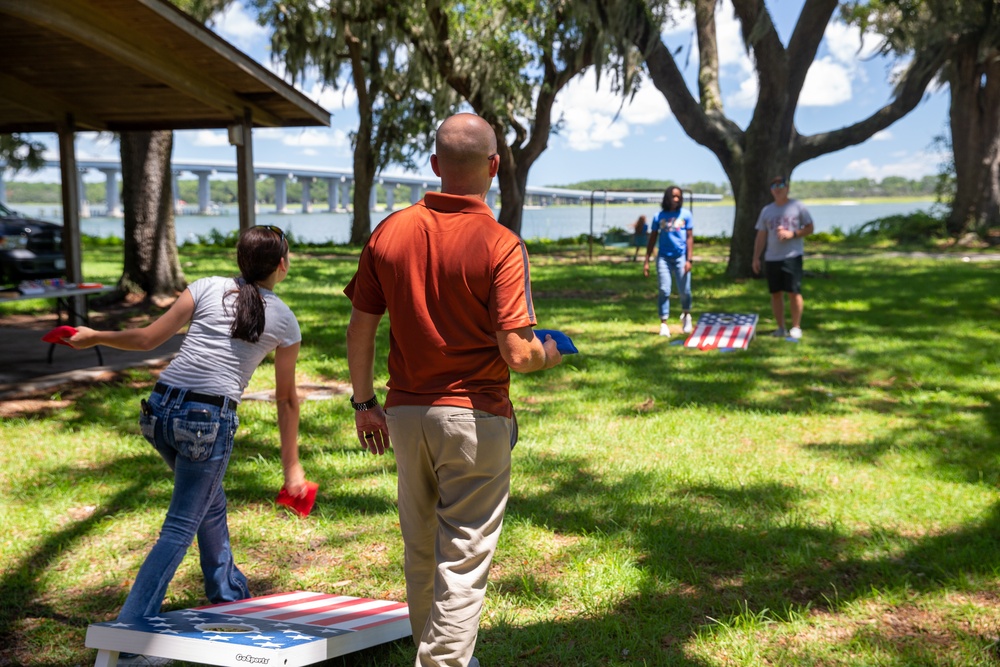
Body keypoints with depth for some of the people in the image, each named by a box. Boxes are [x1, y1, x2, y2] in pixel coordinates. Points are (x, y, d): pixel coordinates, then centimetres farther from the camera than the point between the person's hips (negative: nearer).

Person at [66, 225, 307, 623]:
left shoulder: (207, 288, 10)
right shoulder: (284, 321, 7)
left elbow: (147, 339, 6)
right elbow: (286, 399, 13)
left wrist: (94, 337, 23)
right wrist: (292, 466, 20)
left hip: (161, 408, 5)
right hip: (210, 420, -5)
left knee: (211, 504, 25)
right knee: (180, 529, 3)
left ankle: (229, 595, 43)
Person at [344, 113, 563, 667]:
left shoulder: (390, 232, 0)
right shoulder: (500, 245, -14)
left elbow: (359, 329, 3)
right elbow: (516, 353, -18)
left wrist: (364, 402, 14)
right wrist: (547, 354, 4)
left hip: (405, 414, 6)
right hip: (475, 418, -5)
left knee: (420, 553, 21)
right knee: (464, 559, 5)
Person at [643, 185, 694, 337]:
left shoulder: (686, 214, 3)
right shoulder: (659, 216, 5)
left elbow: (689, 237, 1)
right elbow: (652, 238, 9)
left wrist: (689, 259, -7)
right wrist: (646, 261, 4)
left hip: (680, 257, -1)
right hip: (664, 257, 1)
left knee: (684, 291, 0)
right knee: (664, 291, -4)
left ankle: (686, 315, 28)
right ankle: (664, 324, -2)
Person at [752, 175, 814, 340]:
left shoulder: (797, 206, 3)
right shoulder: (766, 210, 12)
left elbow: (809, 228, 3)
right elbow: (761, 236, 13)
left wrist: (792, 234, -13)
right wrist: (756, 258, 7)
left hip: (792, 256, -3)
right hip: (771, 258, 4)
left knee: (794, 292, -6)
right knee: (776, 293, 5)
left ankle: (796, 327, 3)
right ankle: (781, 327, 13)